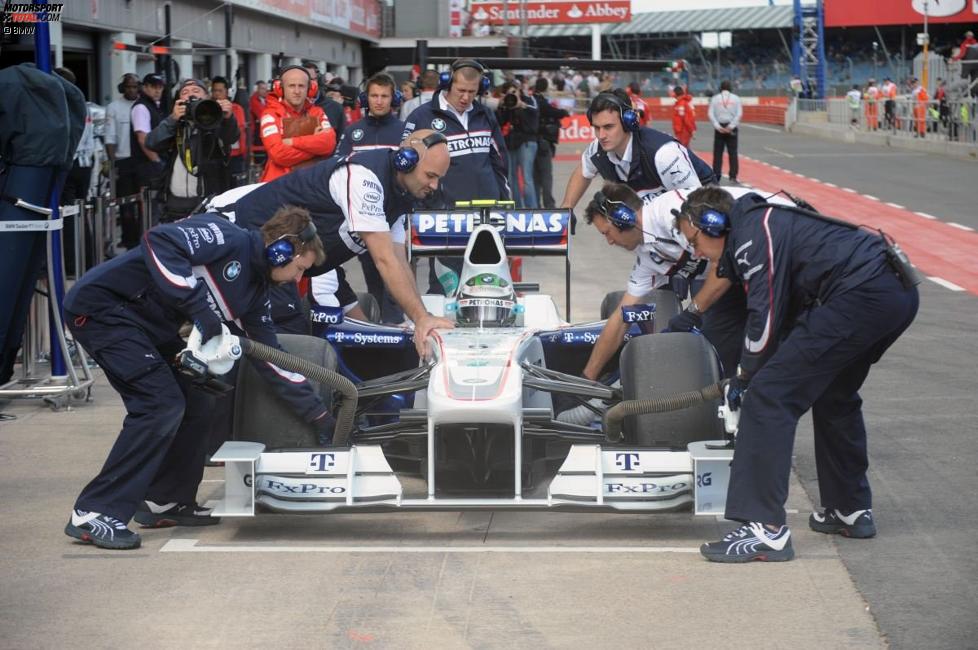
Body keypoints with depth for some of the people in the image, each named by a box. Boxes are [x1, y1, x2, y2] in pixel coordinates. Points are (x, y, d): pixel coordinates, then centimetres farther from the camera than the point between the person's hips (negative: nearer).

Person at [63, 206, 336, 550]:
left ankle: (163, 502, 23)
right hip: (103, 305, -10)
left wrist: (318, 415, 16)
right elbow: (159, 241, -30)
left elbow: (270, 358, 18)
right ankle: (92, 514, -15)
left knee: (192, 401, 11)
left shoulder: (255, 288, 13)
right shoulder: (230, 240, -15)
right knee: (162, 403, -17)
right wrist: (200, 308, -31)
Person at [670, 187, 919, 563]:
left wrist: (745, 377, 5)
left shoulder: (753, 232, -4)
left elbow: (766, 315, -9)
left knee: (768, 396, -9)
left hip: (860, 297, -11)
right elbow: (789, 312, 28)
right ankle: (852, 510, 41)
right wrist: (747, 374, 25)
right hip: (900, 294, 11)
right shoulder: (769, 221, 27)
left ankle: (766, 530, -12)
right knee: (834, 396, 30)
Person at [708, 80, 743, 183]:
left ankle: (716, 175, -1)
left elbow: (711, 114, -5)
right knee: (733, 153, 2)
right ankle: (733, 176, -4)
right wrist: (731, 126, -10)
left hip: (719, 128, 0)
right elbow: (739, 114, -7)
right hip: (731, 128, 0)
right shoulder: (735, 98, 3)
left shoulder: (715, 98, 3)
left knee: (718, 153, 5)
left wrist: (717, 126, -10)